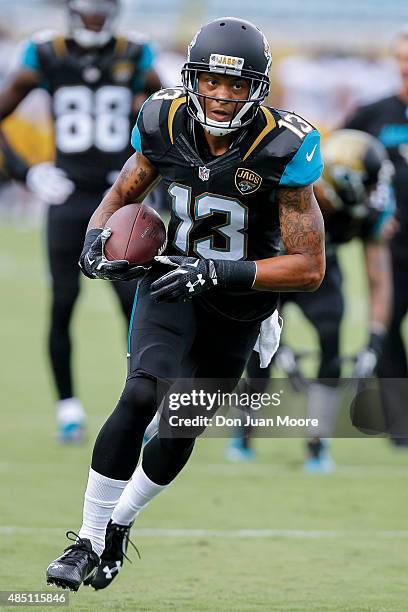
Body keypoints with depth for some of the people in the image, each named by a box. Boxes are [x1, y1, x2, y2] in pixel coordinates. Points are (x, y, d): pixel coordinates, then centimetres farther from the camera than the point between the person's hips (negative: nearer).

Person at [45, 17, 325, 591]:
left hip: (237, 305, -1)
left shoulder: (281, 149, -24)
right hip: (171, 284, 1)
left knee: (181, 432, 8)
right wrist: (97, 239, -15)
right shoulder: (167, 124, -13)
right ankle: (89, 540, -12)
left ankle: (118, 522, 37)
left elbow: (310, 267, -22)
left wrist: (218, 272, -30)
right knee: (141, 397, -23)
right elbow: (122, 193, 7)